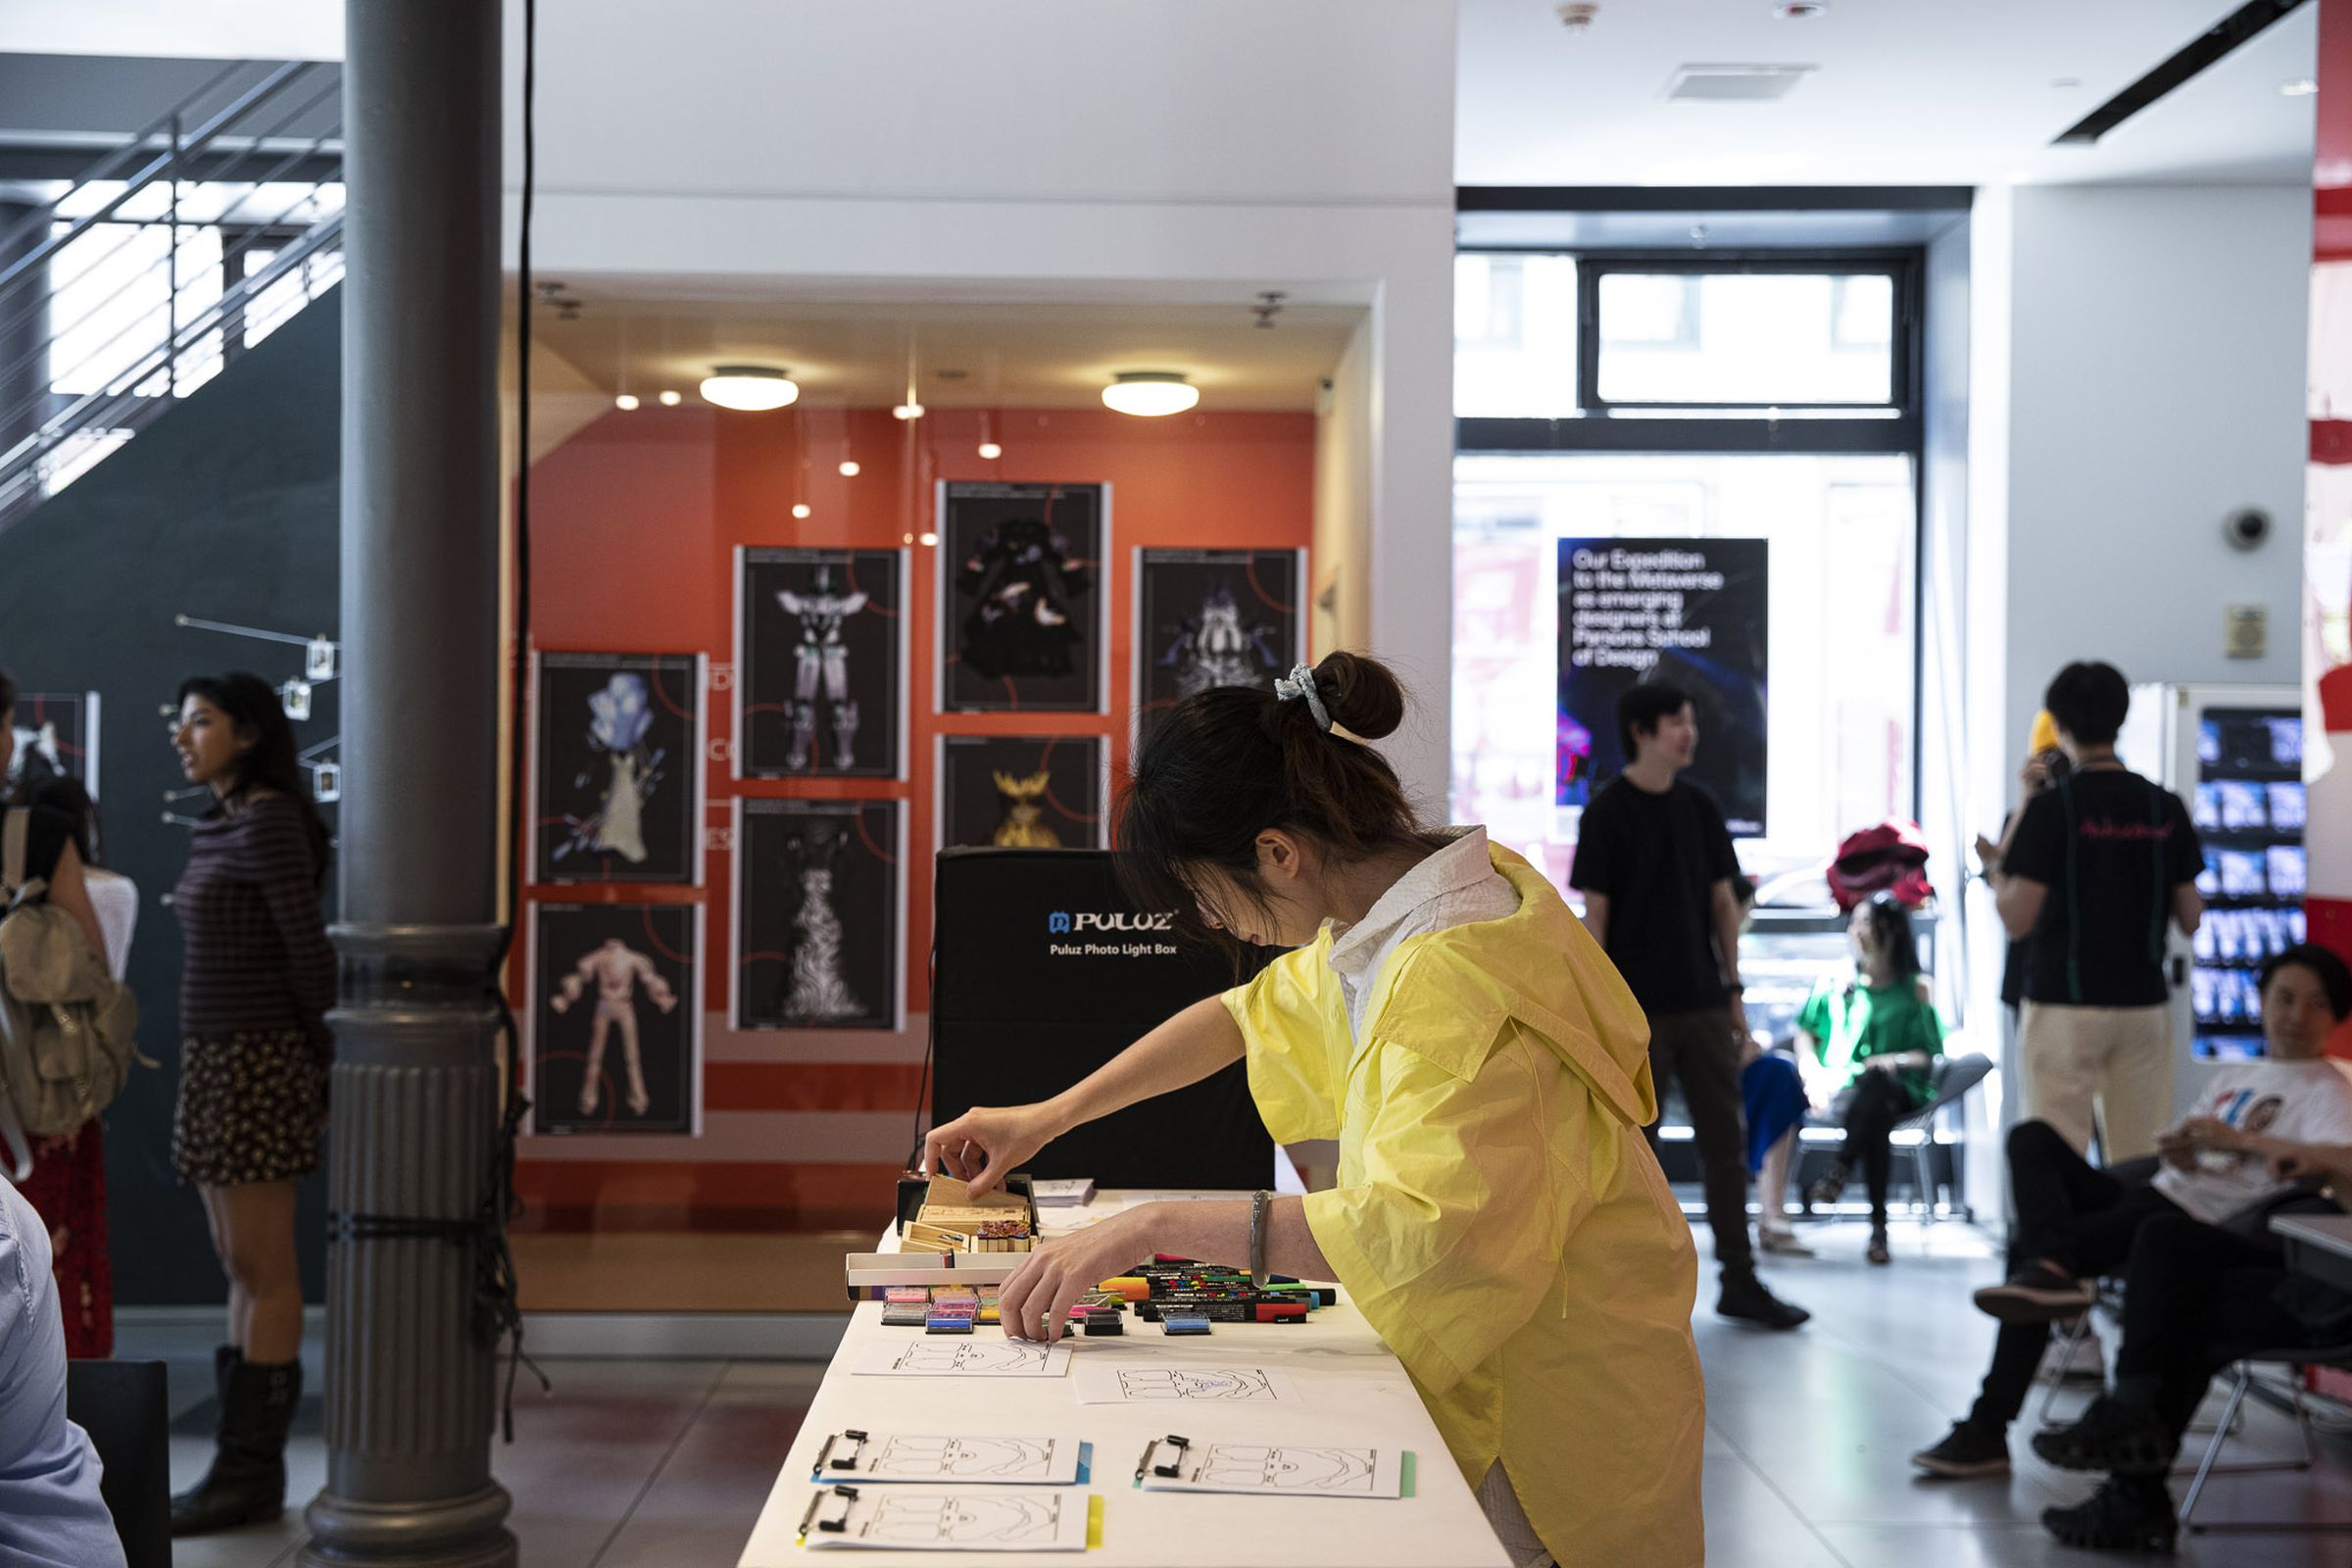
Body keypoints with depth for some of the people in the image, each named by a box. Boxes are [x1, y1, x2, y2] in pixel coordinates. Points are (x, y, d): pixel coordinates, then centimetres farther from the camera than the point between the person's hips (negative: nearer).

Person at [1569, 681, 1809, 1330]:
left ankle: (1739, 1281, 12)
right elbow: (1595, 915, -7)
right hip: (1637, 1008, -5)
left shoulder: (1699, 806, 9)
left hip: (1703, 1003, 5)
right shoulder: (1608, 812, -6)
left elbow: (1723, 902, 13)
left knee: (1725, 1143, 6)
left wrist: (1733, 992, 10)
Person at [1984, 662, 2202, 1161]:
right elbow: (2191, 919, 6)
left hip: (2066, 1004, -4)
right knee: (2138, 1164, 9)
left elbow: (2016, 920, -11)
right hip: (2143, 1003, 4)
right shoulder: (2165, 808, 3)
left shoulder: (2052, 808, -9)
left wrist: (1998, 866, 6)